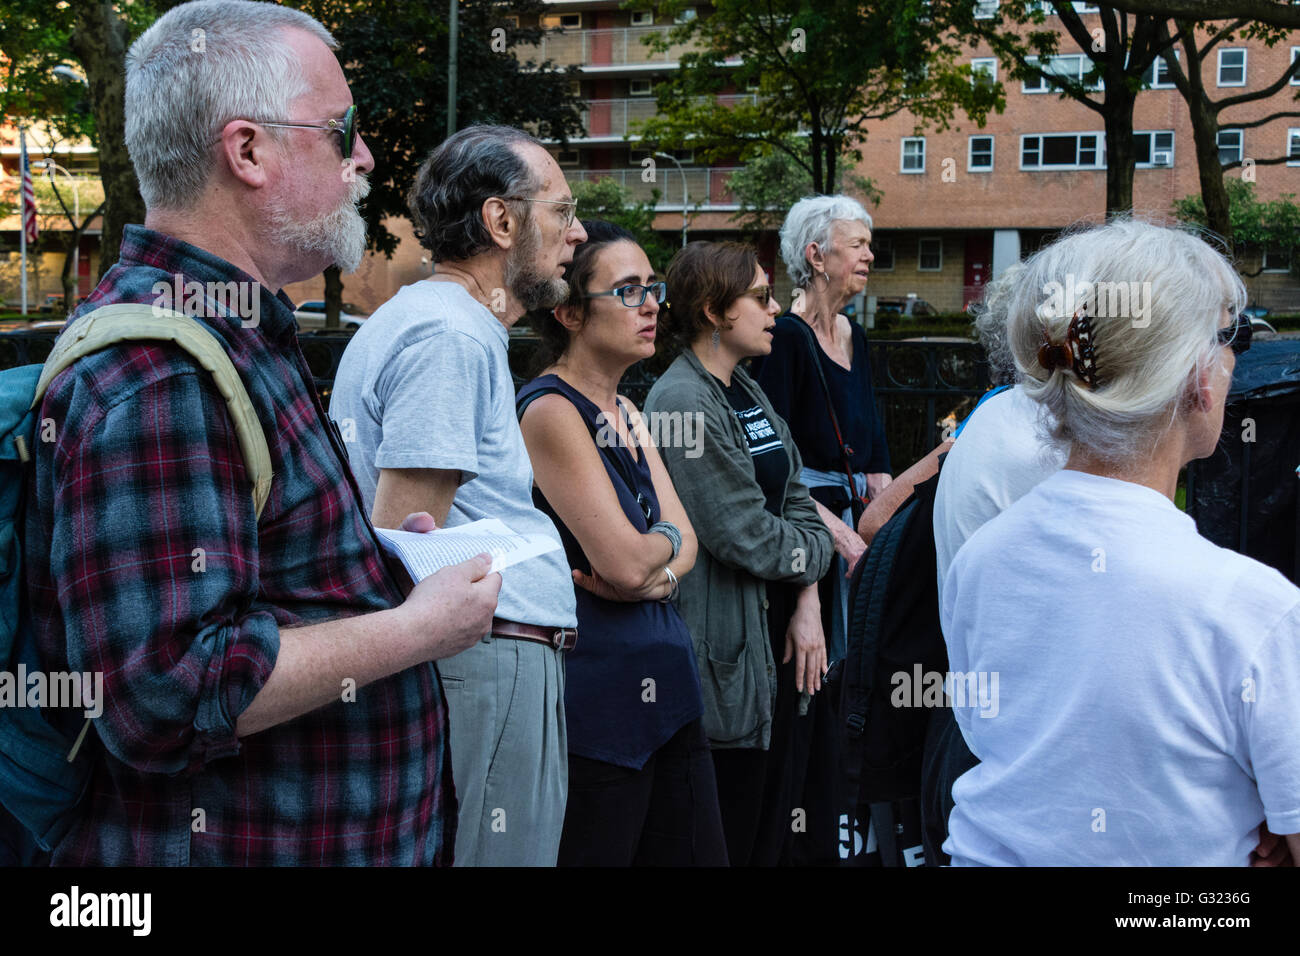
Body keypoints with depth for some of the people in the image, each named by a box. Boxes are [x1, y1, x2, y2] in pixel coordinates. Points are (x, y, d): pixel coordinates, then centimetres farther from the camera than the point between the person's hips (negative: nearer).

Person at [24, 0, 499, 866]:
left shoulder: (245, 331, 10)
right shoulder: (153, 376, -24)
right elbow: (166, 693, -31)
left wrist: (373, 547, 7)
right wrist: (413, 630, -22)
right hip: (236, 843, -10)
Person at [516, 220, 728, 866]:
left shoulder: (624, 413, 15)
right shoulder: (551, 411, -13)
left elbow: (685, 544, 9)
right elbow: (626, 560, -19)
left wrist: (655, 571, -12)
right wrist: (666, 542, 2)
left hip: (666, 685, 9)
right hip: (598, 696, -8)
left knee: (694, 852, 11)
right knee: (597, 852, 1)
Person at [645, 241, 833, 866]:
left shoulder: (749, 393, 13)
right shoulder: (683, 403, -16)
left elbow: (795, 499, 11)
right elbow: (748, 537, -19)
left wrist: (808, 603, -3)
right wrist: (817, 552, 0)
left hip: (778, 635, 9)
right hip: (728, 651, -9)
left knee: (776, 835, 14)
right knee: (728, 843, 2)